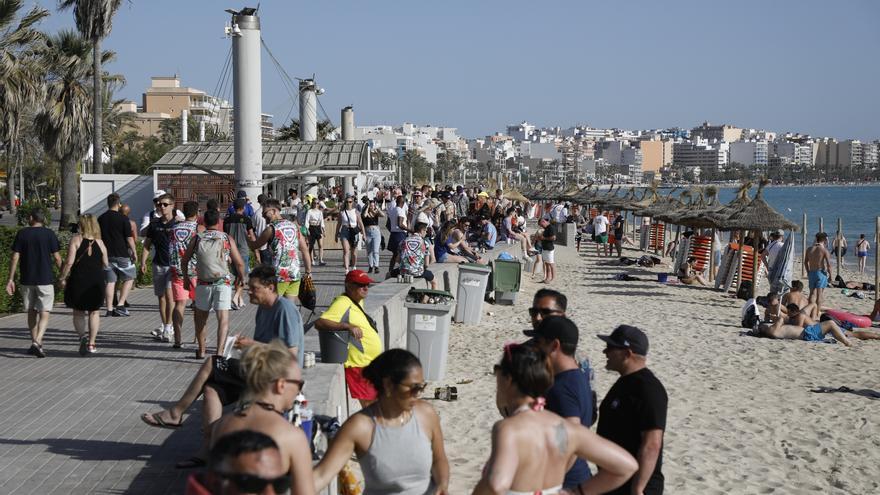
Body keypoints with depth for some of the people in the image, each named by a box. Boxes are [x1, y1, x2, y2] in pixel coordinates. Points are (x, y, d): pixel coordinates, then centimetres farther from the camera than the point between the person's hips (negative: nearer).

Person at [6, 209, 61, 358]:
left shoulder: (22, 233, 0)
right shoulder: (49, 234, -3)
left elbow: (15, 257, -2)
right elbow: (56, 257, -5)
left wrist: (11, 279, 2)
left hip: (26, 280, 2)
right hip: (45, 279, -2)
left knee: (31, 311, 16)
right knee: (44, 313, -2)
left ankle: (35, 342, 22)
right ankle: (37, 342, -20)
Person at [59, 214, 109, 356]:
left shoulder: (76, 240, -6)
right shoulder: (100, 242, 3)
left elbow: (69, 262, -12)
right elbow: (106, 264, 7)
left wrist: (63, 278, -3)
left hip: (78, 279, -2)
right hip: (97, 280, 2)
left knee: (78, 312, 10)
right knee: (94, 312, 11)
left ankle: (83, 335, -12)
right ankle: (91, 343, 10)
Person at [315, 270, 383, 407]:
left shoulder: (356, 302, 12)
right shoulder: (342, 303, -17)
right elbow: (320, 323, -30)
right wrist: (348, 326, -39)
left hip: (370, 364, 10)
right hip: (359, 366, -10)